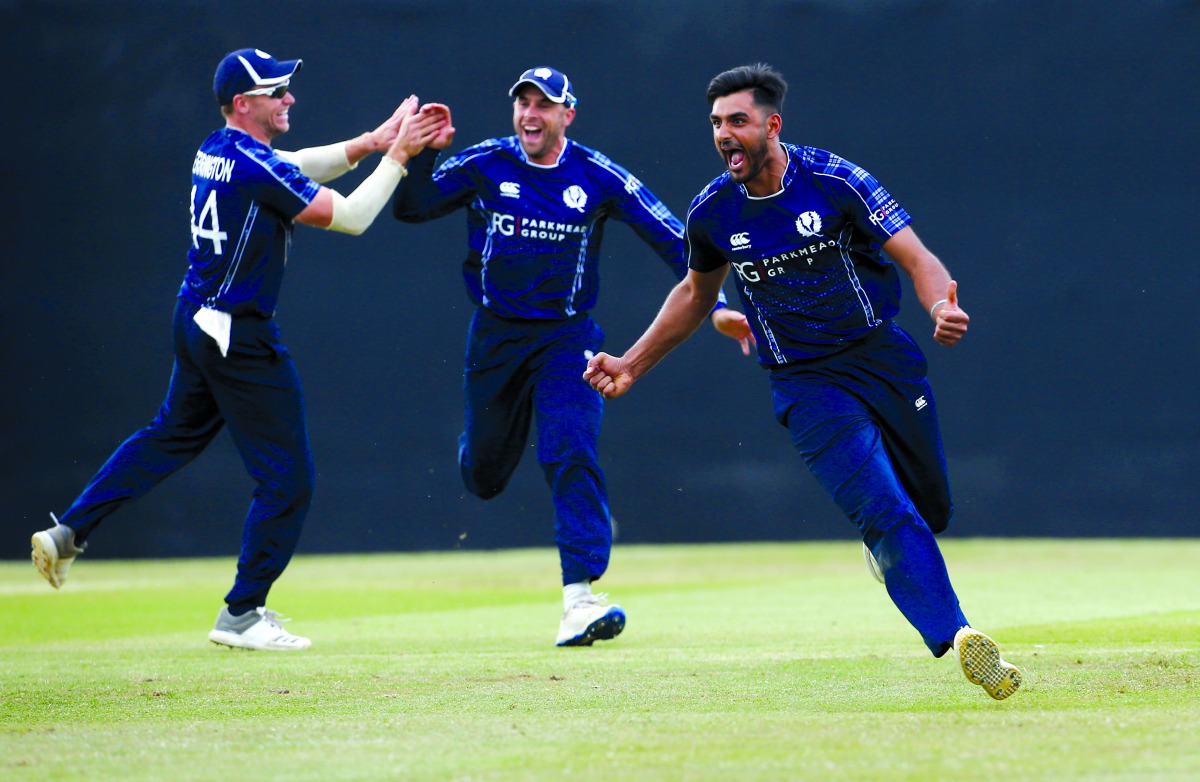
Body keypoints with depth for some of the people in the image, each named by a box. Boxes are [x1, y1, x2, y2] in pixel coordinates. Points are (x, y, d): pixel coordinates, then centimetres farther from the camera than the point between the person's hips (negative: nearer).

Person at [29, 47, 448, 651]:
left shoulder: (218, 150, 6)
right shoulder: (258, 167, -22)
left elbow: (298, 169, 17)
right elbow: (350, 217, -19)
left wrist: (372, 142, 7)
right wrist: (396, 156, -10)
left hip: (197, 323, 10)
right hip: (240, 339, -10)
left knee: (173, 436, 27)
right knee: (287, 477, -1)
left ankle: (67, 534, 26)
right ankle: (241, 614, 3)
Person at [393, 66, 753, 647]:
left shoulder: (599, 179, -7)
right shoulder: (482, 167, -5)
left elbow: (673, 239, -7)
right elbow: (408, 207, -8)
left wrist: (713, 307, -16)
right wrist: (424, 153, -25)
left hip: (566, 337, -2)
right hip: (495, 334, 2)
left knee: (571, 457, -19)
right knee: (484, 477, 11)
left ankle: (579, 599, -22)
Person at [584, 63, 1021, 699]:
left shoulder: (835, 182, -12)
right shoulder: (712, 213, -3)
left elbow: (917, 258, -16)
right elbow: (697, 294, 17)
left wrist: (941, 308, -38)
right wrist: (632, 364, 15)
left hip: (887, 360, 0)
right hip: (807, 384, 0)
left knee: (930, 510, 10)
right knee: (885, 511, -18)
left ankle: (886, 549, 45)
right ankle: (956, 635, -25)